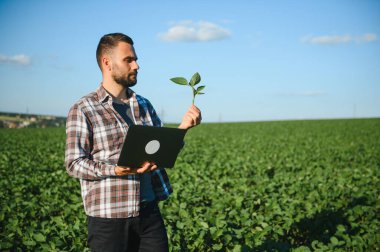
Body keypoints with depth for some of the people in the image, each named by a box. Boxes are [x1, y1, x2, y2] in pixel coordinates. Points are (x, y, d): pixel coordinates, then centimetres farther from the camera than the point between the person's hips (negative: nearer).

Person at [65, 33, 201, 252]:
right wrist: (116, 170, -23)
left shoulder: (144, 105, 12)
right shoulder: (82, 110, -4)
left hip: (149, 211, 5)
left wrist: (182, 127, -5)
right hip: (108, 217, -4)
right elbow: (74, 164, -9)